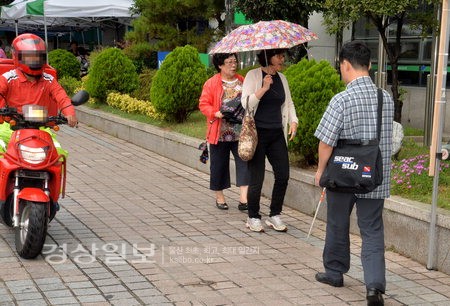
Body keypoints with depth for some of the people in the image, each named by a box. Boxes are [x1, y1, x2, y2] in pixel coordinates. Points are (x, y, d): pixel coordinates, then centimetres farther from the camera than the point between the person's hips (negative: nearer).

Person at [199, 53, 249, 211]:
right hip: (220, 133, -2)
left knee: (244, 163, -9)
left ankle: (244, 198, -13)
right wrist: (216, 113, -19)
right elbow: (204, 104, -3)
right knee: (219, 165, 8)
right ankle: (219, 197, 25)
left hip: (241, 133, 2)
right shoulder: (211, 83, -1)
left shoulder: (242, 81, 10)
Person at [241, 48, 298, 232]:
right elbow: (246, 103, -12)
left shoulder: (282, 78, 12)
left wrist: (293, 121, 5)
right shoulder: (253, 75, -4)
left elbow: (288, 102, 21)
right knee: (257, 178, -1)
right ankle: (253, 218, 14)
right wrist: (264, 88, -22)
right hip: (258, 133, -5)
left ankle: (275, 216, 16)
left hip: (277, 134, 5)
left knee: (283, 175, 1)